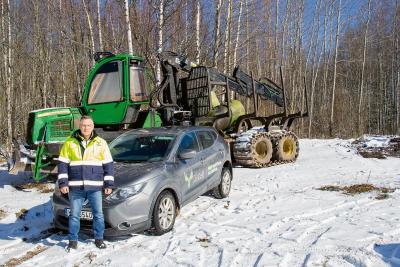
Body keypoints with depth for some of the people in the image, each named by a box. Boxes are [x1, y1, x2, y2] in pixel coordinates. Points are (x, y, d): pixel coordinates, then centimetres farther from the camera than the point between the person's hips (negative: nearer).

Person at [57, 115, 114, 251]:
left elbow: (108, 165, 5)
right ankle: (73, 241, 22)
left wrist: (109, 184, 1)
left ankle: (99, 238, 22)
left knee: (98, 214, 6)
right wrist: (62, 183, -3)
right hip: (75, 187, 0)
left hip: (95, 186, 0)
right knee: (74, 215, 8)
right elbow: (62, 164, 5)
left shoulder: (101, 143, 5)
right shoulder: (70, 142, 4)